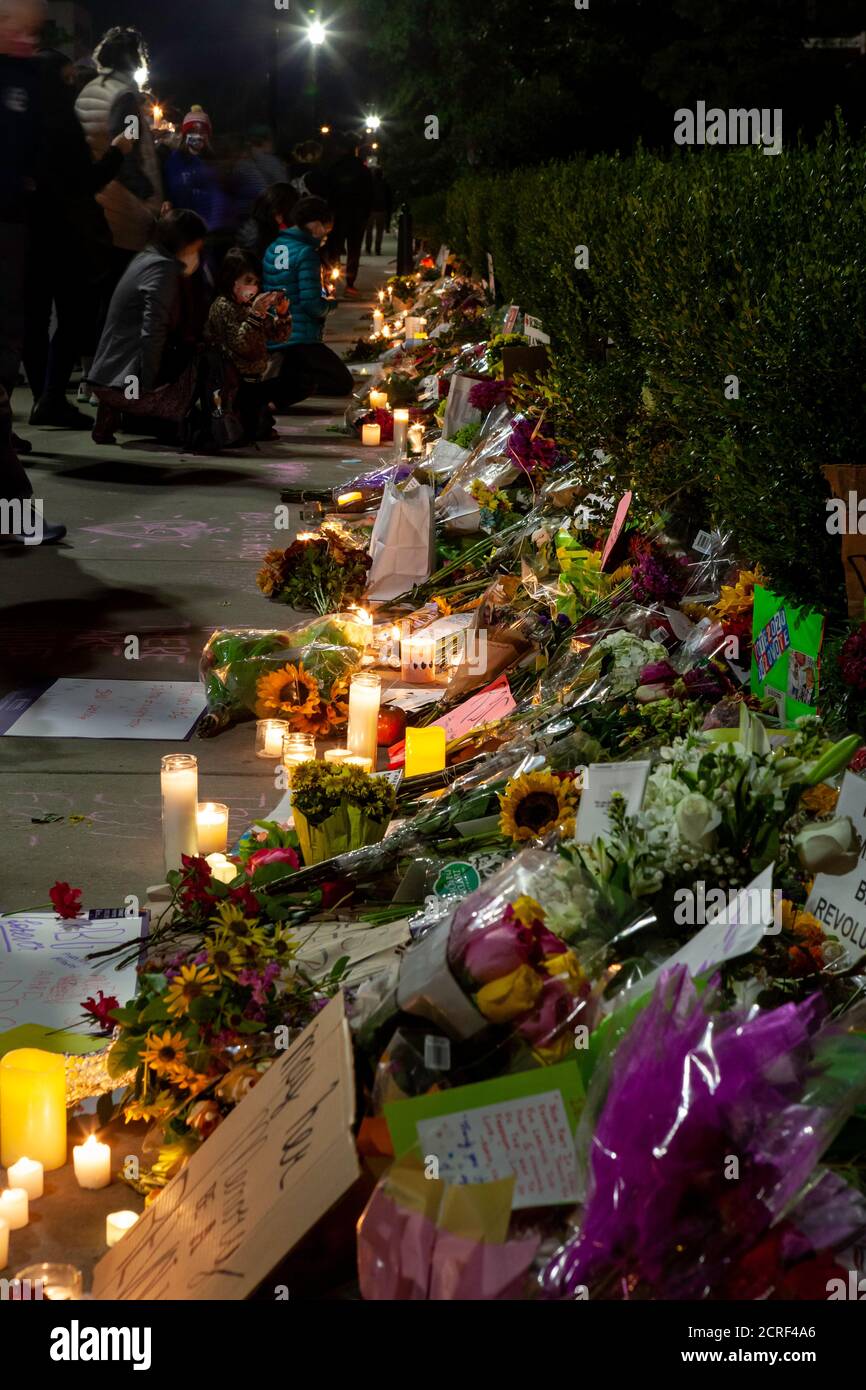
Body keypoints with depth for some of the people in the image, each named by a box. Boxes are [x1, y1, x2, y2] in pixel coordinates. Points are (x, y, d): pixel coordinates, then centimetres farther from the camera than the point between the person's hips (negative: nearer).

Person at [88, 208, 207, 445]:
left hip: (106, 379, 9)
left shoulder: (145, 259, 17)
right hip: (129, 384, -9)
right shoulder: (163, 268, -12)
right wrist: (148, 384, -16)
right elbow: (152, 333, -22)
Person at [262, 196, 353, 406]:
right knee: (342, 382, -2)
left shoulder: (273, 247, 10)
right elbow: (311, 303, -21)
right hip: (299, 339, -9)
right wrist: (327, 305, 2)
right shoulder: (306, 253, -14)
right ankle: (277, 389, -20)